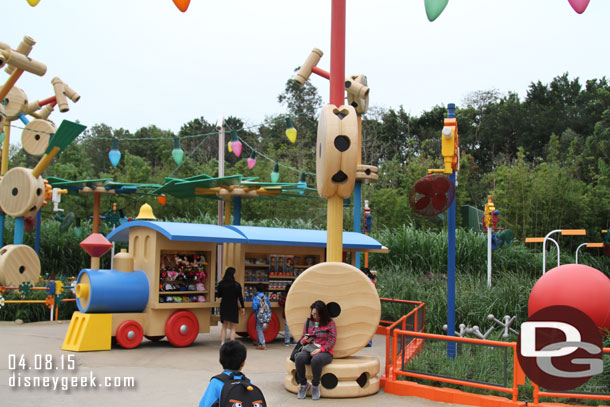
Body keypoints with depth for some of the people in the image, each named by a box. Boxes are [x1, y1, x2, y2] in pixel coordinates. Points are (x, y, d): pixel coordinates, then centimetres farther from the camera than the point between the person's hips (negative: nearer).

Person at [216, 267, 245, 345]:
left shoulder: (221, 284, -5)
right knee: (232, 327, 7)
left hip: (224, 306, 2)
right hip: (233, 307, -2)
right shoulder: (237, 285, -11)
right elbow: (240, 297, -6)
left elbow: (218, 295, 3)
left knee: (224, 327, 14)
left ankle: (222, 344, 12)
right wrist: (242, 307, 4)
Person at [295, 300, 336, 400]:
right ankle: (303, 384, -12)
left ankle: (315, 386, -14)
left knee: (316, 360, -39)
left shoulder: (330, 323, 7)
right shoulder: (308, 322, 18)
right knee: (299, 357, -32)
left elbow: (331, 341, -1)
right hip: (309, 350, 3)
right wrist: (305, 340, -4)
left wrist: (320, 349, -16)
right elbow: (302, 339, 22)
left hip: (324, 352, -3)